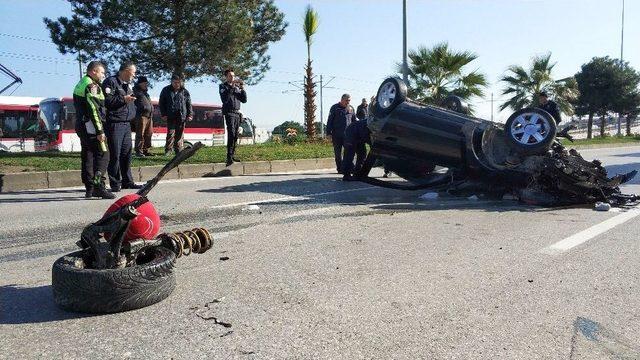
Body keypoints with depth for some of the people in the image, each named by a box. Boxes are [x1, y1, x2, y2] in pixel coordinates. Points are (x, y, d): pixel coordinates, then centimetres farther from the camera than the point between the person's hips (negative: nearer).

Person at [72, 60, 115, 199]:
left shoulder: (80, 85, 22)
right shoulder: (92, 86, -11)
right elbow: (93, 110, -19)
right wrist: (100, 131, -20)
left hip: (81, 126, 10)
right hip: (91, 127, -10)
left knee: (87, 157, 11)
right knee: (102, 156, -10)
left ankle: (90, 189, 14)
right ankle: (99, 186, -17)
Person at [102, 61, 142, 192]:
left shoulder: (128, 85, 22)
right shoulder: (111, 82, -6)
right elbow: (107, 100, -17)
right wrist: (123, 99, -18)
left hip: (127, 124, 9)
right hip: (114, 124, -8)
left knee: (127, 154, 10)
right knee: (115, 155, -6)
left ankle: (127, 181, 17)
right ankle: (115, 183, 1)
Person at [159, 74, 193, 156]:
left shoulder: (185, 92, 8)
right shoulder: (166, 90, 7)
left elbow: (189, 104, 13)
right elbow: (161, 103, 10)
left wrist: (190, 114, 4)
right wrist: (163, 114, 1)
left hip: (181, 117, 1)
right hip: (170, 116, -1)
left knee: (179, 134, 4)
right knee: (170, 133, -7)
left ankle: (178, 150, 12)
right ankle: (168, 149, 3)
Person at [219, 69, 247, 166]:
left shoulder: (237, 87, 17)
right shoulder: (223, 86, 3)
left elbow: (244, 100, 11)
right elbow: (225, 99, -15)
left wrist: (242, 89, -2)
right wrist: (232, 87, -20)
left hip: (237, 114, 6)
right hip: (229, 113, -6)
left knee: (236, 136, 4)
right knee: (231, 135, -18)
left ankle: (232, 155, 10)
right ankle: (229, 158, -22)